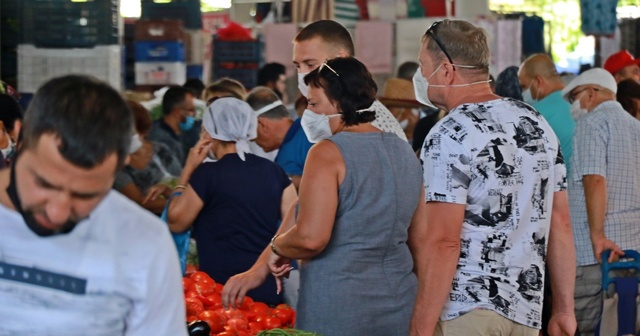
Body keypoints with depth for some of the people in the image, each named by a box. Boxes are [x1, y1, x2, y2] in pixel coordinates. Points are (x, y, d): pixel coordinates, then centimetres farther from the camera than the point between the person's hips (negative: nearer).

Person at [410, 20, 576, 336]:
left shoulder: (450, 137, -13)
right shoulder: (537, 123, 9)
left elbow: (443, 242, -19)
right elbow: (560, 223, 10)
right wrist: (564, 309, 14)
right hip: (526, 309, 7)